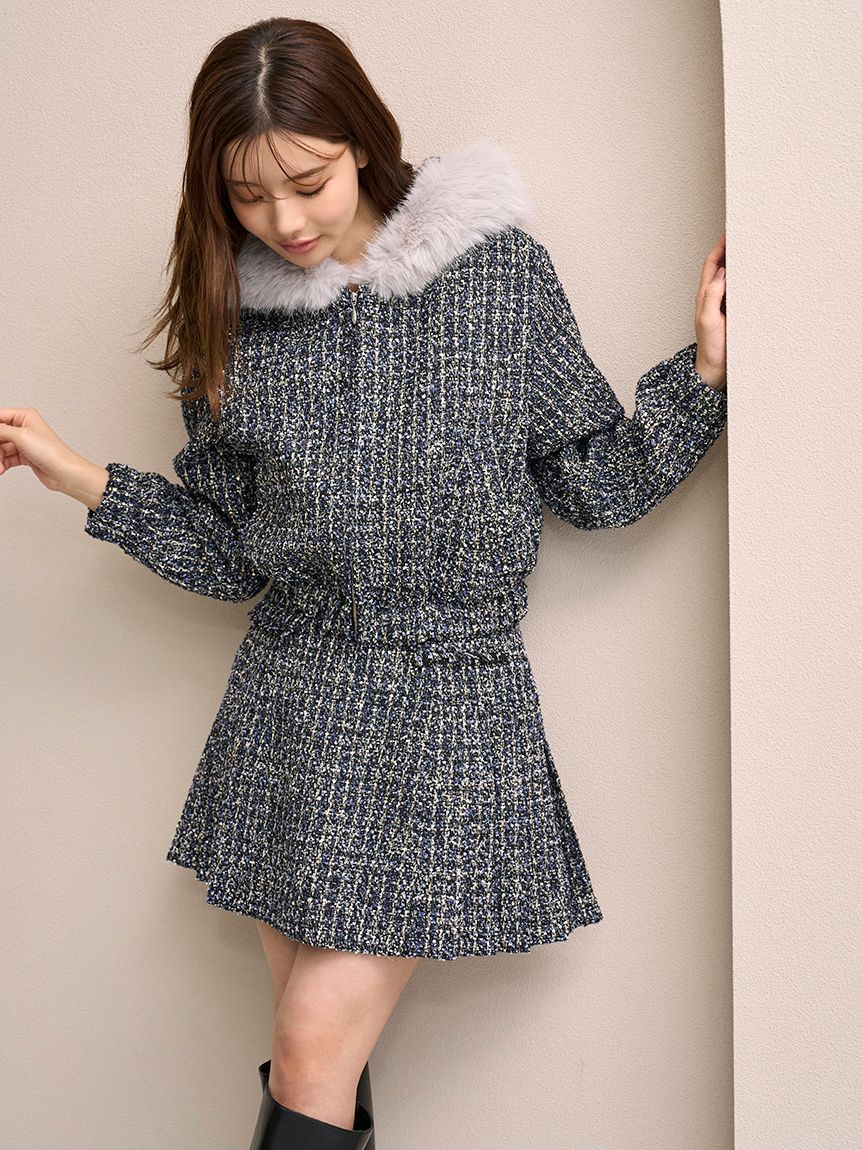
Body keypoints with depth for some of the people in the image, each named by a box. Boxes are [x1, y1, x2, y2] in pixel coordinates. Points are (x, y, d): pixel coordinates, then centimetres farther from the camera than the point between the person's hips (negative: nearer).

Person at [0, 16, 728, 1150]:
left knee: (315, 1051, -6)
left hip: (450, 691, -3)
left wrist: (706, 369, -9)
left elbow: (597, 487, 2)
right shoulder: (234, 316, 5)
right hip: (290, 697, 3)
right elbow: (227, 552, 9)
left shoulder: (500, 271, -2)